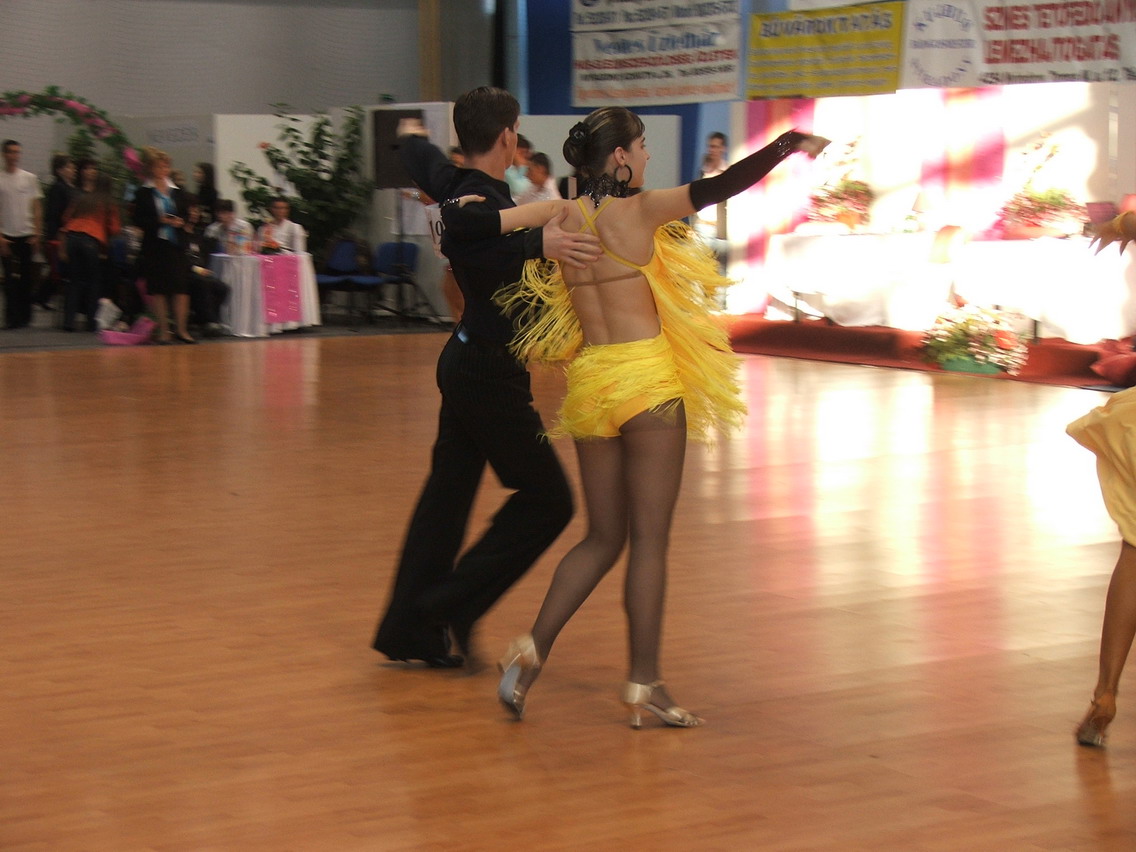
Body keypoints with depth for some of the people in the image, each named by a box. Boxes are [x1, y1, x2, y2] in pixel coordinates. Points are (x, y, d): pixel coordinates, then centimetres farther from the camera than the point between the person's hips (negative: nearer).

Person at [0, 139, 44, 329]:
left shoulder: (29, 178, 7)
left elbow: (37, 208, 8)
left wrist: (37, 234, 0)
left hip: (27, 235, 2)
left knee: (26, 278, 4)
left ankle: (24, 315, 14)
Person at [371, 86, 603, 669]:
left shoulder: (455, 183, 4)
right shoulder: (480, 199, -23)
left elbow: (419, 157, 27)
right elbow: (466, 243, -47)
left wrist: (412, 133, 50)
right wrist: (539, 243, -59)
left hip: (466, 359, 10)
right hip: (489, 373, -10)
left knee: (448, 490, 14)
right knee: (547, 499, -3)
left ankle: (408, 630, 19)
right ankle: (449, 610, -3)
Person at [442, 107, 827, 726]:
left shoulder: (558, 215, 3)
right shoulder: (641, 210, -9)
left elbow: (462, 220, -1)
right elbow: (722, 186, -10)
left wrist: (460, 208, 22)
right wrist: (792, 143, 2)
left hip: (590, 382, 5)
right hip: (650, 378, -5)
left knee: (603, 537, 15)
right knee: (649, 538, 1)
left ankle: (533, 648, 2)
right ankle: (644, 684, 4)